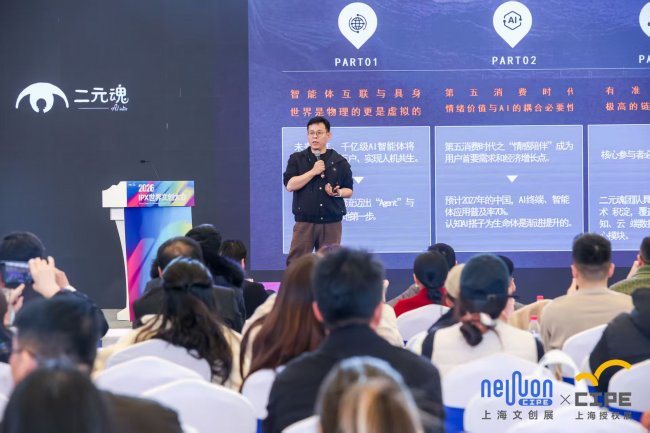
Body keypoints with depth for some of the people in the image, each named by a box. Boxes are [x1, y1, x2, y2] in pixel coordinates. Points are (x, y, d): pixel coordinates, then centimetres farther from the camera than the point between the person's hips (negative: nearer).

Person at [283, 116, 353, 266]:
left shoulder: (340, 162, 7)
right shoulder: (296, 159, 5)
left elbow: (349, 191, 10)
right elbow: (290, 185, -8)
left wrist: (338, 192, -12)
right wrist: (313, 172, -13)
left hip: (332, 223, 1)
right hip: (304, 221, -1)